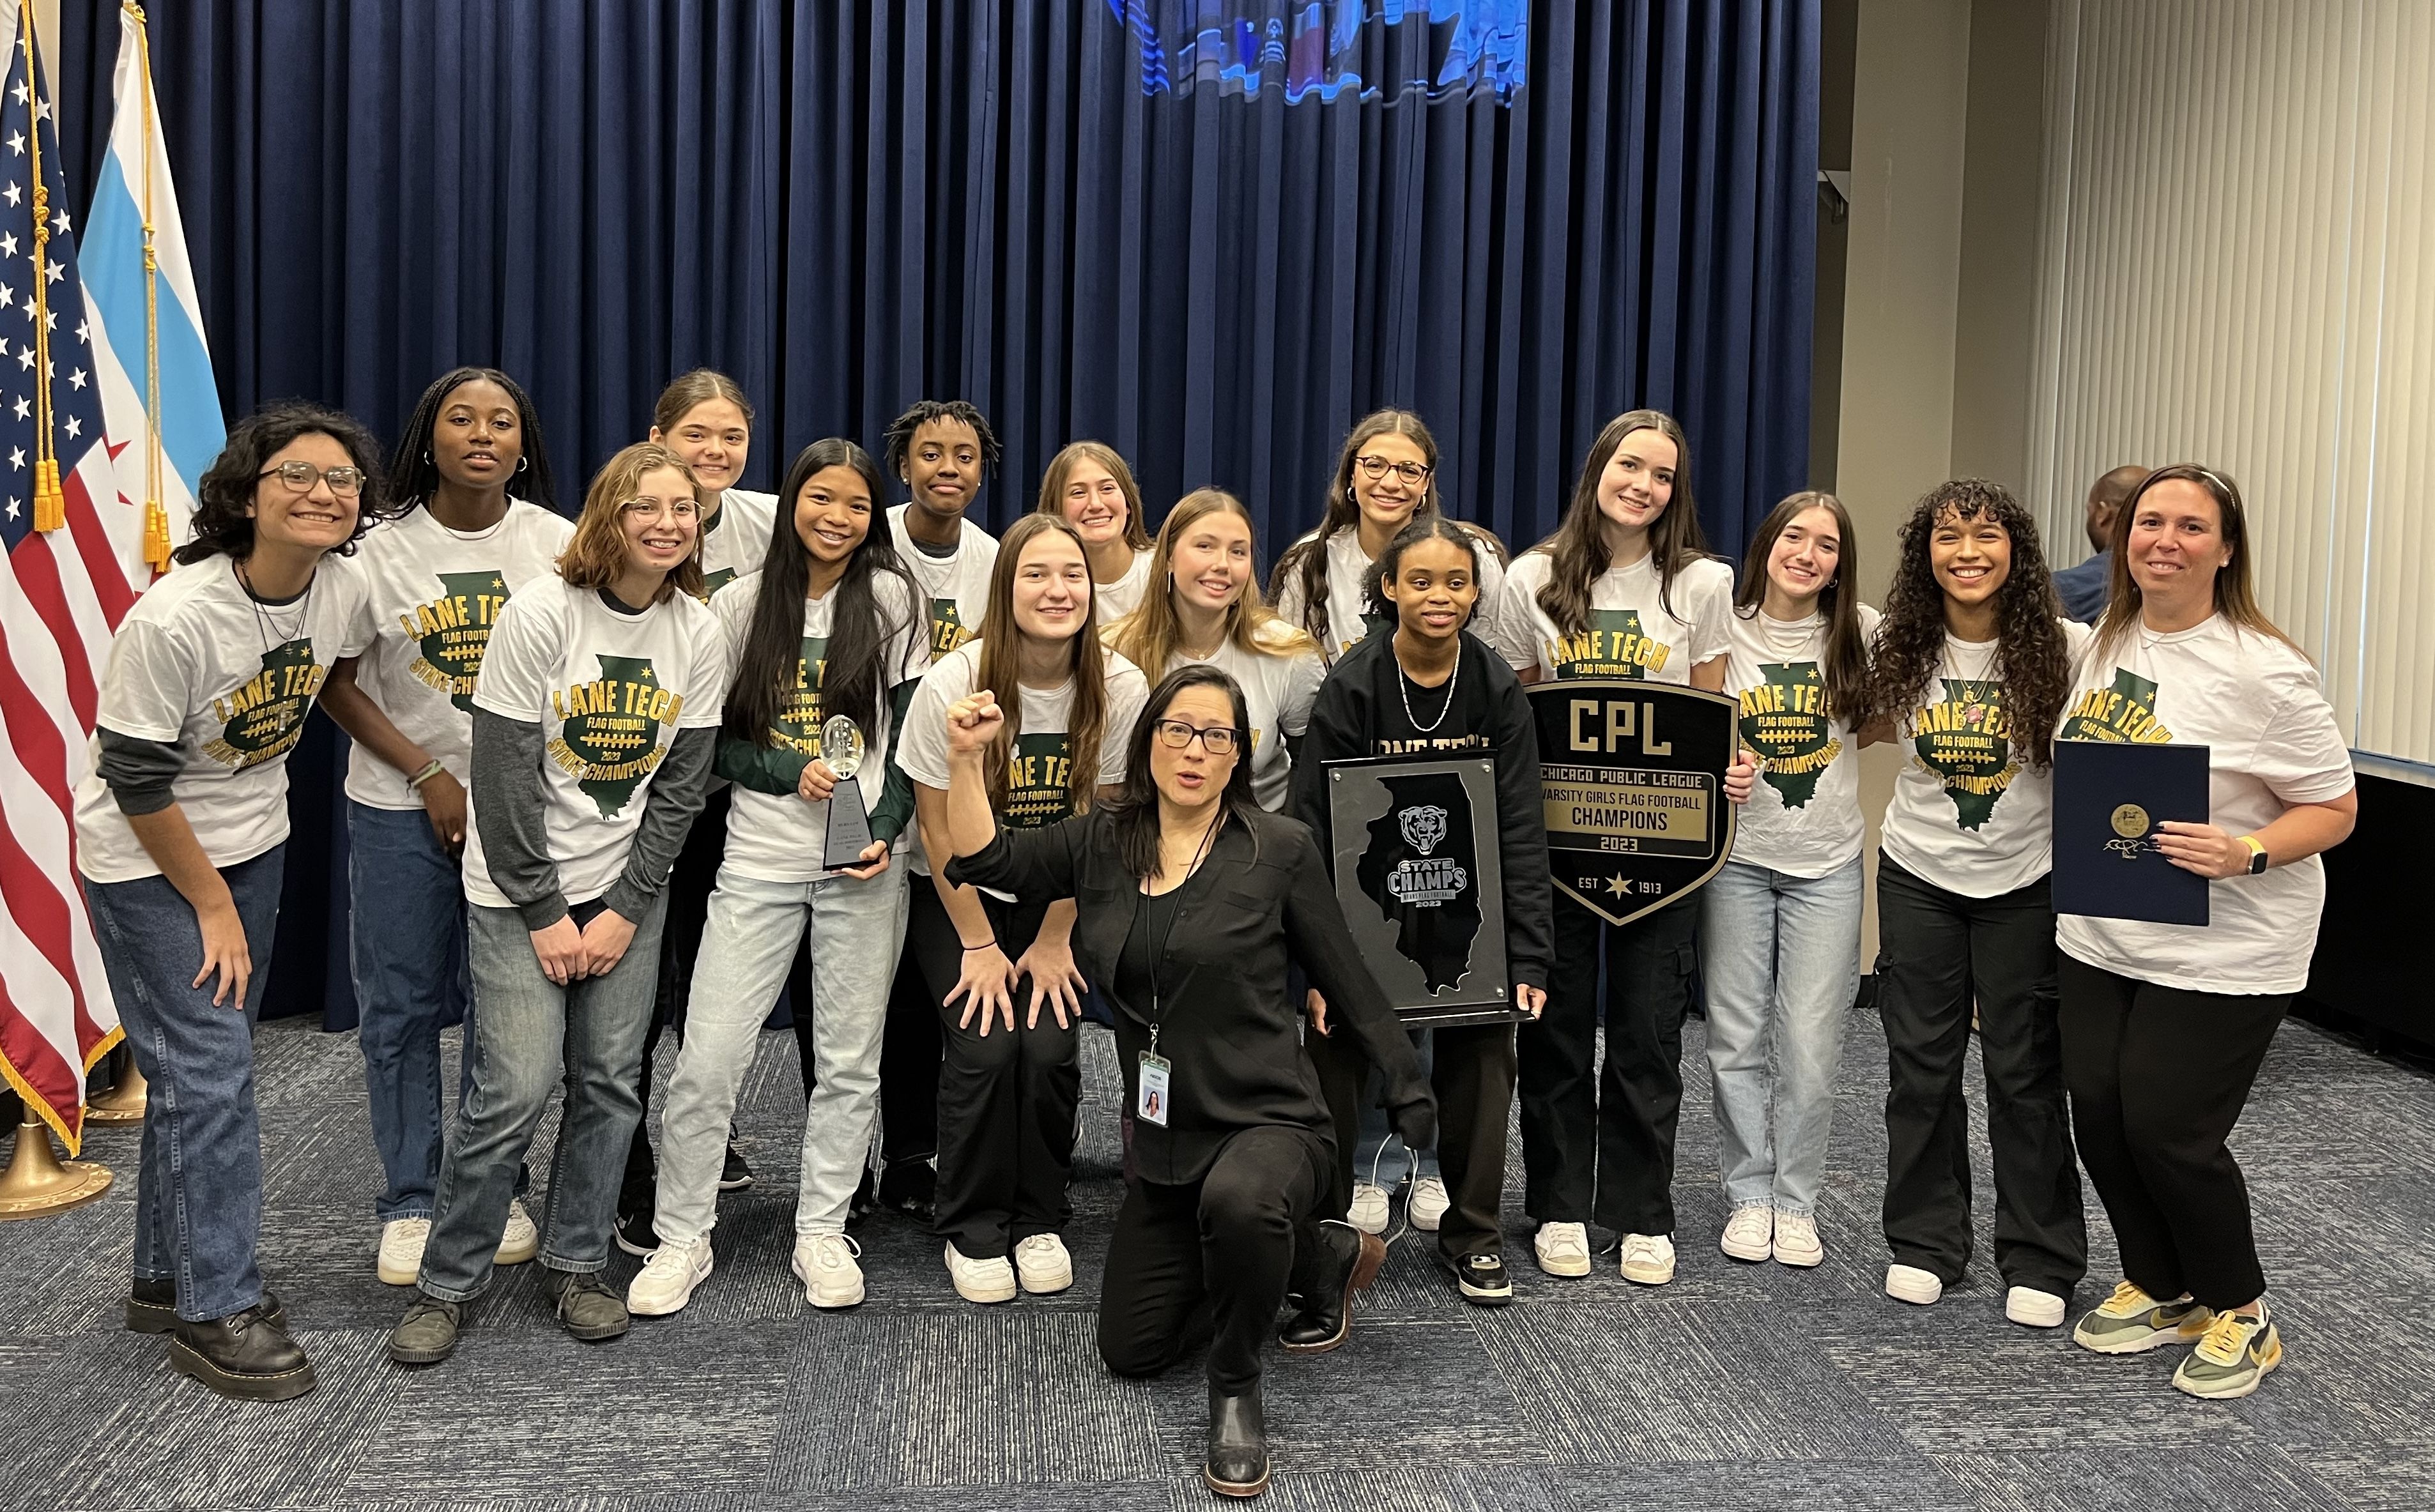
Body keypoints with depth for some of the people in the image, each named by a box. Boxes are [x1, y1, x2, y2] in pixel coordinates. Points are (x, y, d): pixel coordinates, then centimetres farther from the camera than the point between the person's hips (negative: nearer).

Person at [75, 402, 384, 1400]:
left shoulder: (345, 591, -11)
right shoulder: (172, 621, -29)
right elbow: (136, 781, -21)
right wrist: (211, 905, -14)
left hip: (250, 839, 7)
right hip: (146, 859, -7)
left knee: (205, 1058, 15)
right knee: (209, 1066, -9)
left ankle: (169, 1276, 29)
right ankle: (216, 1311, 3)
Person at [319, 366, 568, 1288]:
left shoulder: (558, 544, -2)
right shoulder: (384, 549, -3)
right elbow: (338, 685, -1)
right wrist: (429, 774, -9)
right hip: (401, 806, 0)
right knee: (401, 1007, 5)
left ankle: (498, 1190, 22)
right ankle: (410, 1201, 19)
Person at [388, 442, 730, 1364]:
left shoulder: (699, 634, -2)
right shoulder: (540, 614, -13)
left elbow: (681, 786, 0)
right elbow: (503, 776, -13)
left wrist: (626, 910, -6)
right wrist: (544, 913, -12)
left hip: (630, 885, 4)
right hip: (521, 887, -4)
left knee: (609, 1081, 3)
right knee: (518, 1084, -9)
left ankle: (575, 1266, 21)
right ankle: (447, 1283, 8)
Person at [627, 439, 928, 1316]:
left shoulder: (888, 597, 1)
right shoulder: (740, 606, 3)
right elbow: (712, 742, 5)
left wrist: (886, 830, -11)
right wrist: (791, 771, -12)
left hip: (864, 860, 0)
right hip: (760, 861, 0)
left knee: (850, 1059, 7)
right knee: (707, 1058, -2)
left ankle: (822, 1230, 23)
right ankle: (682, 1238, 15)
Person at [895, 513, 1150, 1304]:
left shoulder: (1119, 689, -15)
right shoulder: (953, 684, -20)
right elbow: (939, 828, -11)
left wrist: (1054, 941, -5)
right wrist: (980, 947, -10)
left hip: (1056, 897, 1)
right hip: (957, 895, -1)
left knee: (1049, 1048, -16)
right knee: (984, 1044, -18)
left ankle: (1039, 1222, 9)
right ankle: (972, 1230, 4)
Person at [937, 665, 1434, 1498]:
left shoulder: (1279, 849, -10)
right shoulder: (1102, 841, 2)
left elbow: (1349, 983, -4)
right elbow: (985, 859, 2)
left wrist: (1413, 1099, -3)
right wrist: (968, 757, -11)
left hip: (1268, 1123, -6)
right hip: (1161, 1140, 6)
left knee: (1237, 1199, -43)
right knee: (1129, 1351, 15)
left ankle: (1237, 1388, -12)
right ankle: (1320, 1257, 31)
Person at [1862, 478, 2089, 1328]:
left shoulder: (2061, 648, -13)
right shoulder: (1900, 648, -4)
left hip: (2026, 882, -2)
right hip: (1918, 877, 2)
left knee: (2026, 1069, 5)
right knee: (1921, 1062, 9)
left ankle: (2040, 1262, 20)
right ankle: (1925, 1243, 24)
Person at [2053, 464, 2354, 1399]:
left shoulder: (2262, 669, -15)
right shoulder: (2108, 644, 6)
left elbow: (2334, 808, -11)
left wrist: (2244, 852, -27)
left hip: (2221, 952, -6)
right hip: (2100, 936, 6)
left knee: (2168, 1129, -4)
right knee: (2097, 1114, 8)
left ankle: (2240, 1314, 21)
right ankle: (2158, 1288, 31)